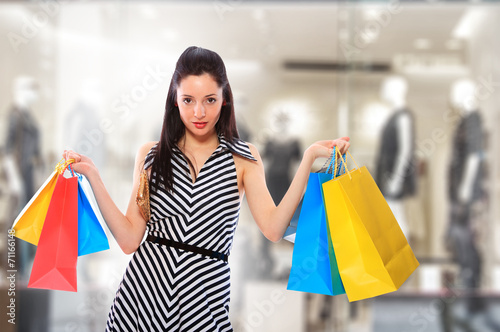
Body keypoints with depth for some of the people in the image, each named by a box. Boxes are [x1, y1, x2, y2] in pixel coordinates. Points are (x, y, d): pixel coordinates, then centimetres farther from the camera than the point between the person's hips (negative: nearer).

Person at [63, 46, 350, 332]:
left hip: (205, 294, -1)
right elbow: (130, 240, 0)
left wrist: (308, 159, -17)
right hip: (145, 285, 2)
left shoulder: (243, 158, 2)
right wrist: (93, 176, -5)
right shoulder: (151, 155, 6)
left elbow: (273, 228, -14)